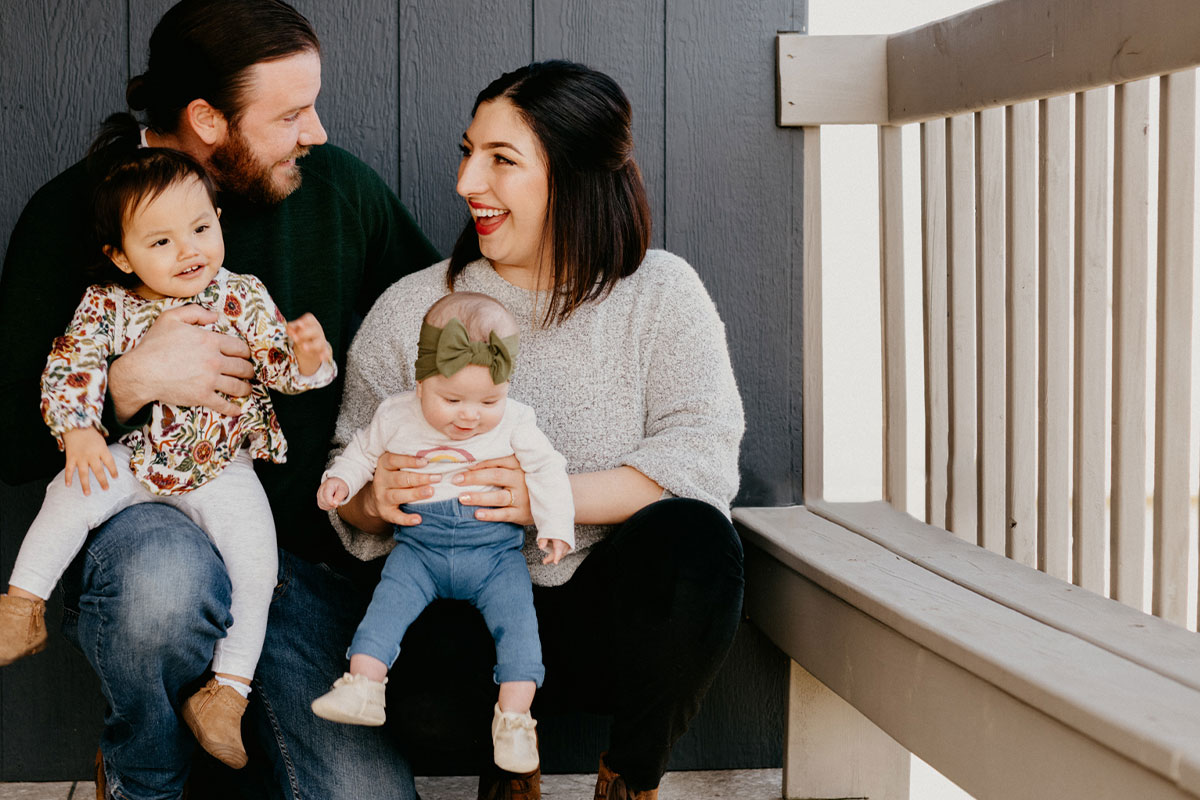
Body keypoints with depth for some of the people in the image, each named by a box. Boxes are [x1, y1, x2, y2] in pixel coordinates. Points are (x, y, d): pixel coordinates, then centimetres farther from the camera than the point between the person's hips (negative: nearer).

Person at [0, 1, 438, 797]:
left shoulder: (339, 186, 5)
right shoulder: (75, 212, -2)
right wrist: (132, 381, -20)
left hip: (314, 555, 2)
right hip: (149, 527, -2)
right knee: (166, 578, -38)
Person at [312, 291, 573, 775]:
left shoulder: (514, 424, -3)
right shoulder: (396, 417, -1)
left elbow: (546, 470, 2)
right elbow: (365, 450, 16)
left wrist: (556, 526, -8)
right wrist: (341, 478, -1)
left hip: (494, 549, -1)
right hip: (420, 546, 1)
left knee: (515, 617, -17)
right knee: (388, 602, -20)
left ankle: (514, 717, -17)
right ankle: (362, 689, -21)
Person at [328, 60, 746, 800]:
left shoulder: (659, 292, 1)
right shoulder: (409, 311, 5)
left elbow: (705, 454, -11)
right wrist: (373, 500, -19)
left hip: (621, 611, 0)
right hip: (477, 610, 0)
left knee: (694, 539, -33)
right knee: (426, 686, -34)